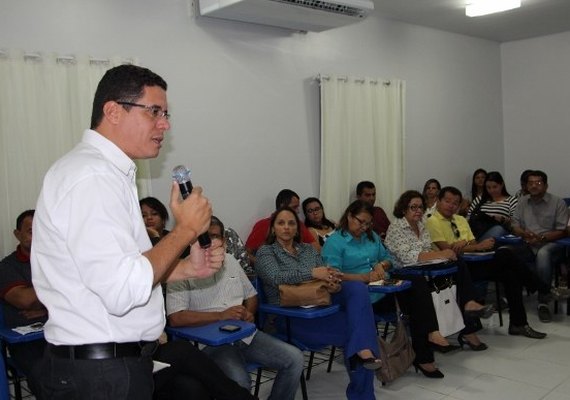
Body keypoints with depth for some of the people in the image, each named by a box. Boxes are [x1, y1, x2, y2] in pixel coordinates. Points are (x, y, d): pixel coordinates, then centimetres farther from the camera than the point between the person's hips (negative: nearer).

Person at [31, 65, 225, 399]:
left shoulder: (104, 171, 12)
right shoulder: (93, 177, -21)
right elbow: (123, 290, -29)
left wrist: (188, 268, 5)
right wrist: (186, 229, -18)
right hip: (103, 373, -10)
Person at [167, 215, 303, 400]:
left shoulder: (231, 261, 15)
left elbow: (251, 295, 24)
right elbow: (175, 318, -17)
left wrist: (249, 312, 0)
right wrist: (221, 315, -17)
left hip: (246, 334, 6)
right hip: (212, 342, -6)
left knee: (294, 358, -10)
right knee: (239, 382, -34)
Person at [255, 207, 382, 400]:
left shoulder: (309, 249, 21)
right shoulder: (266, 252, 5)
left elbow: (325, 275, 11)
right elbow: (276, 277, -16)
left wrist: (335, 284, -15)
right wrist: (311, 273, -28)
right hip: (291, 315, -5)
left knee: (357, 288, -25)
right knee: (353, 326, -25)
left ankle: (363, 349, -35)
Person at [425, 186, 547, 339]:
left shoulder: (461, 220, 21)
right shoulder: (433, 222, -3)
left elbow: (473, 244, 12)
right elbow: (447, 250, -13)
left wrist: (463, 243, -13)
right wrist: (479, 246, -14)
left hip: (472, 263, 7)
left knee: (509, 273, -17)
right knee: (504, 254, -21)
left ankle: (518, 323, -9)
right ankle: (540, 288, -5)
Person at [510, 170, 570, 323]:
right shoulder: (522, 201, 15)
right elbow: (515, 226, 12)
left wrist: (541, 238, -18)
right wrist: (524, 233, -12)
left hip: (551, 244, -4)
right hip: (529, 246, 4)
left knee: (543, 254, -40)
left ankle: (543, 302, -29)